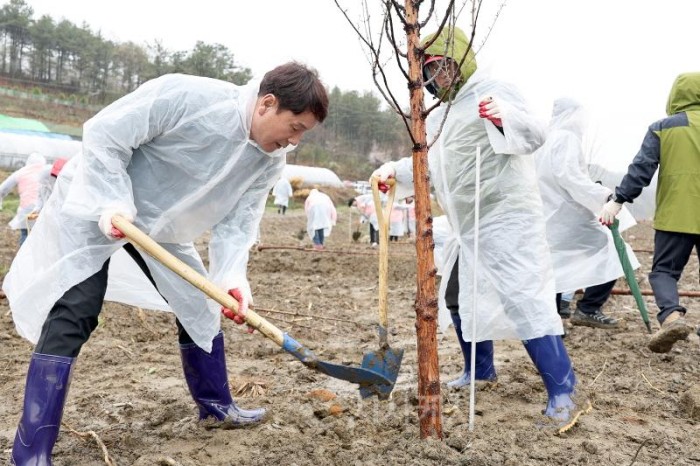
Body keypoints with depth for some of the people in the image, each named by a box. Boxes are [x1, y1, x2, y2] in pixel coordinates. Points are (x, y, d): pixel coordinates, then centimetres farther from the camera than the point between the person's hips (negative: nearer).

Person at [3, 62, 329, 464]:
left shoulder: (271, 160, -10)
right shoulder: (187, 96, -31)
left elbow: (238, 220, -9)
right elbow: (104, 133, -24)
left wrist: (232, 276, -25)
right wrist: (114, 204, -30)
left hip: (163, 227, 7)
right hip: (96, 206, -7)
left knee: (200, 306, 9)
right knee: (72, 313, -15)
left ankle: (216, 404, 29)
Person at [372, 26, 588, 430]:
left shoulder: (494, 92, -9)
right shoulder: (439, 117, 17)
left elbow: (535, 135, -21)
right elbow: (426, 162, 25)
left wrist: (505, 117, -41)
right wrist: (394, 170, 9)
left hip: (507, 221, -10)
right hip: (469, 227, 10)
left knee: (524, 299, -14)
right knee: (458, 297, 17)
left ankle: (564, 394, -8)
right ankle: (481, 370, 34)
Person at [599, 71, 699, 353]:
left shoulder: (661, 128, -1)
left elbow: (641, 168, -8)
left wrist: (618, 200, -5)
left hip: (675, 215, -2)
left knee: (664, 270, 3)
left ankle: (671, 316, -22)